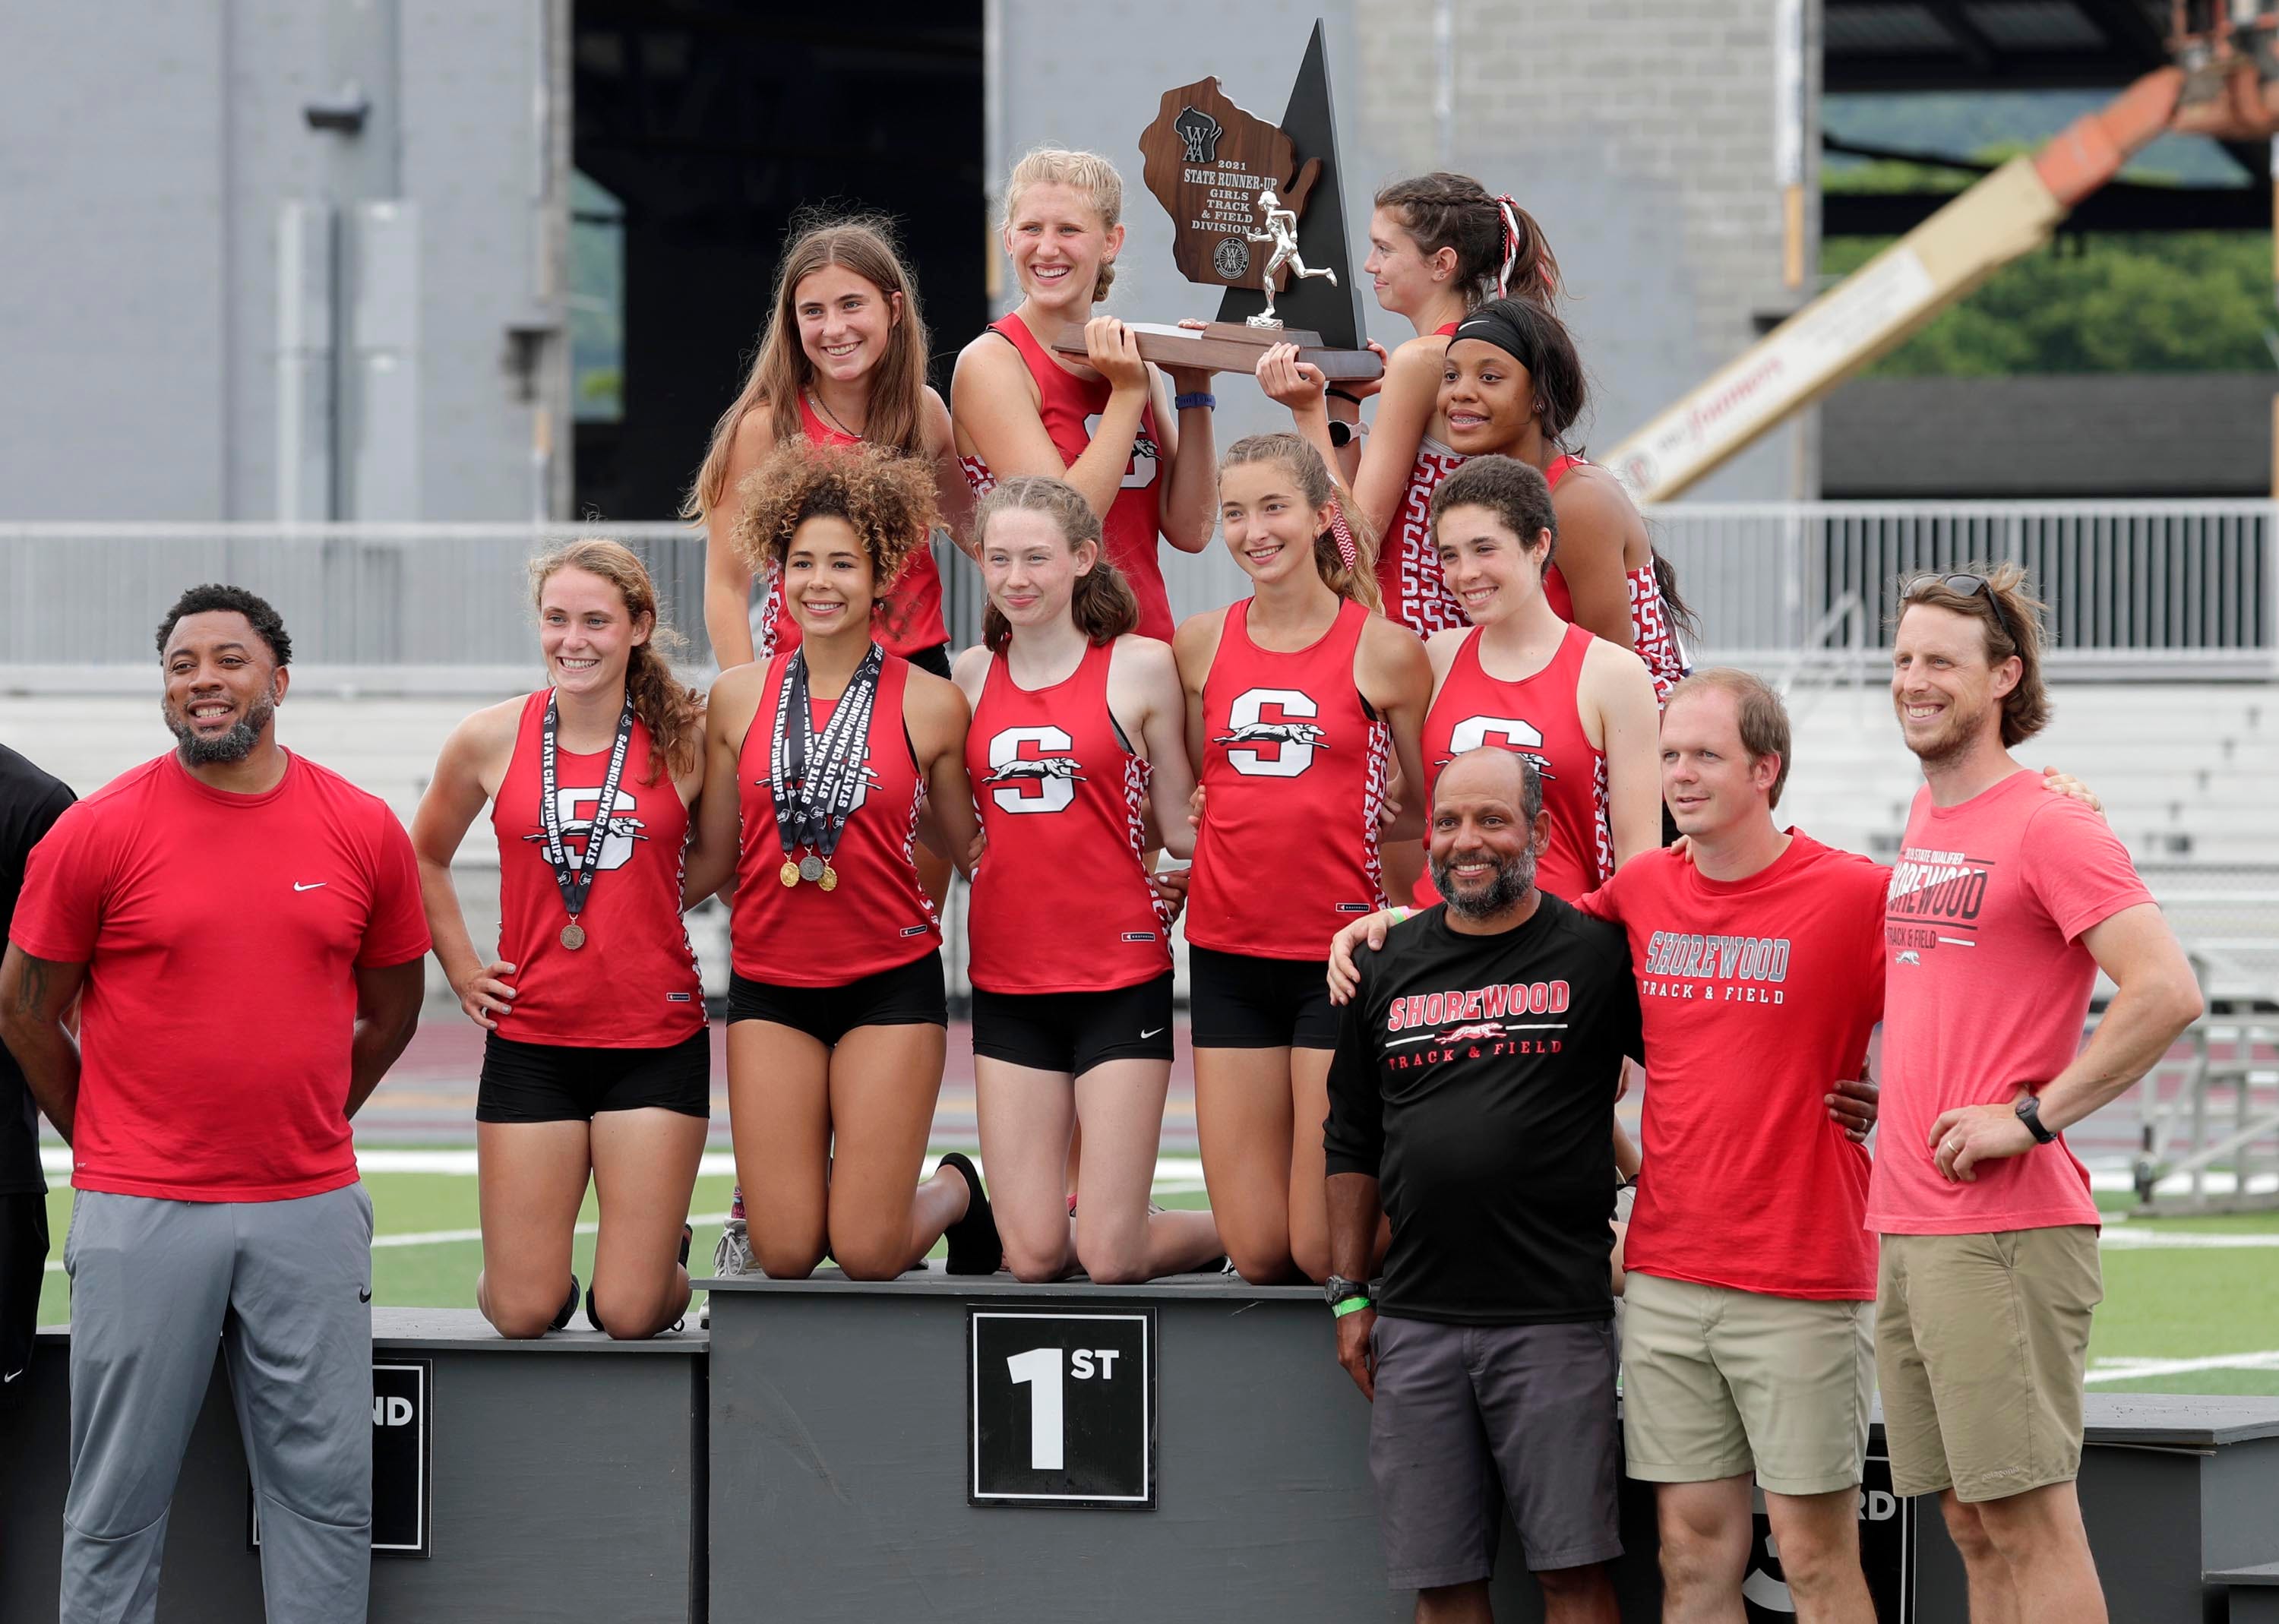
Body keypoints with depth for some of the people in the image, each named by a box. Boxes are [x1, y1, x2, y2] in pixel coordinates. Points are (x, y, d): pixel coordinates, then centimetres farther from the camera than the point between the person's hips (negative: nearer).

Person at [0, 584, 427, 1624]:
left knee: (325, 1487, 4)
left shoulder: (363, 830, 3)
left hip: (312, 1213, 2)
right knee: (119, 1496, 2)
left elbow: (391, 1010, 17)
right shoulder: (98, 833, -4)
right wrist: (105, 1145, 10)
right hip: (140, 1216, -2)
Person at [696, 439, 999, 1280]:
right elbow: (712, 853, 11)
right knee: (785, 1256, -3)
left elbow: (972, 847, 9)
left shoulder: (931, 704, -2)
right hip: (771, 986, 2)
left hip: (891, 984, -2)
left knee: (866, 1254, -6)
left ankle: (954, 1193, 29)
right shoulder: (739, 698, 3)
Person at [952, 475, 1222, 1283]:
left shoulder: (1141, 666, -1)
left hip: (1120, 979, -3)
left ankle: (1236, 1229, 24)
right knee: (1032, 1259, -1)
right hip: (1008, 982, 3)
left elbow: (1182, 826, 3)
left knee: (1111, 1260, -5)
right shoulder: (972, 675, 8)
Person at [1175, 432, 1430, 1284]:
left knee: (1325, 1249, -5)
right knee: (1256, 1253, 1)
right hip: (1229, 954, 3)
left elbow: (1432, 810, 5)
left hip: (1340, 951, -3)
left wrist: (1340, 828, -8)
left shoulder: (1384, 651, -3)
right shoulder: (1202, 645, 7)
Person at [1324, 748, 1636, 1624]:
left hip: (1553, 1318, -4)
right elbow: (1351, 1145, 17)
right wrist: (1350, 1295, 14)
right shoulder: (1388, 965, 12)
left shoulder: (1597, 953, 0)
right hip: (1416, 1317, 4)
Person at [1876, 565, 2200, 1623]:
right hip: (1906, 1227, 9)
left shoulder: (2049, 830, -10)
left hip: (2005, 1232, -9)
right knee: (1973, 1529, 10)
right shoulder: (1924, 823, 16)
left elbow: (2167, 993, -19)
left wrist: (2032, 1117, -17)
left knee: (2028, 1521, -8)